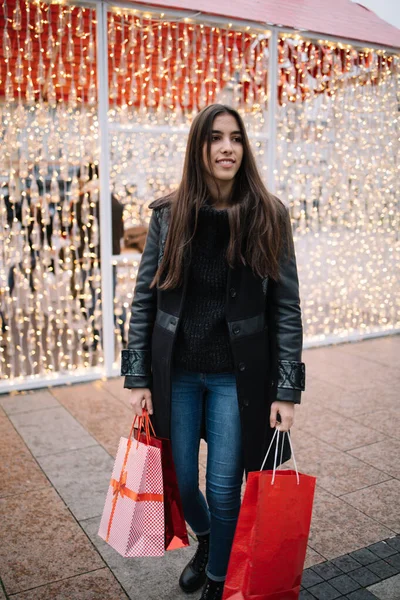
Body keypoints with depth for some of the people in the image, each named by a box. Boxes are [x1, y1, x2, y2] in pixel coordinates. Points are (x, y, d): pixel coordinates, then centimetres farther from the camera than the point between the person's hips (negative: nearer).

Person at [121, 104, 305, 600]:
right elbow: (144, 298, 1)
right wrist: (137, 377, -2)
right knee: (180, 481, 15)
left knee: (224, 489, 7)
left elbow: (286, 306, -4)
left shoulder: (269, 216, -5)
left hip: (237, 375, -2)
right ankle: (206, 540, 50)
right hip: (176, 372, 2)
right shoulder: (168, 215, -1)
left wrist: (287, 389, -8)